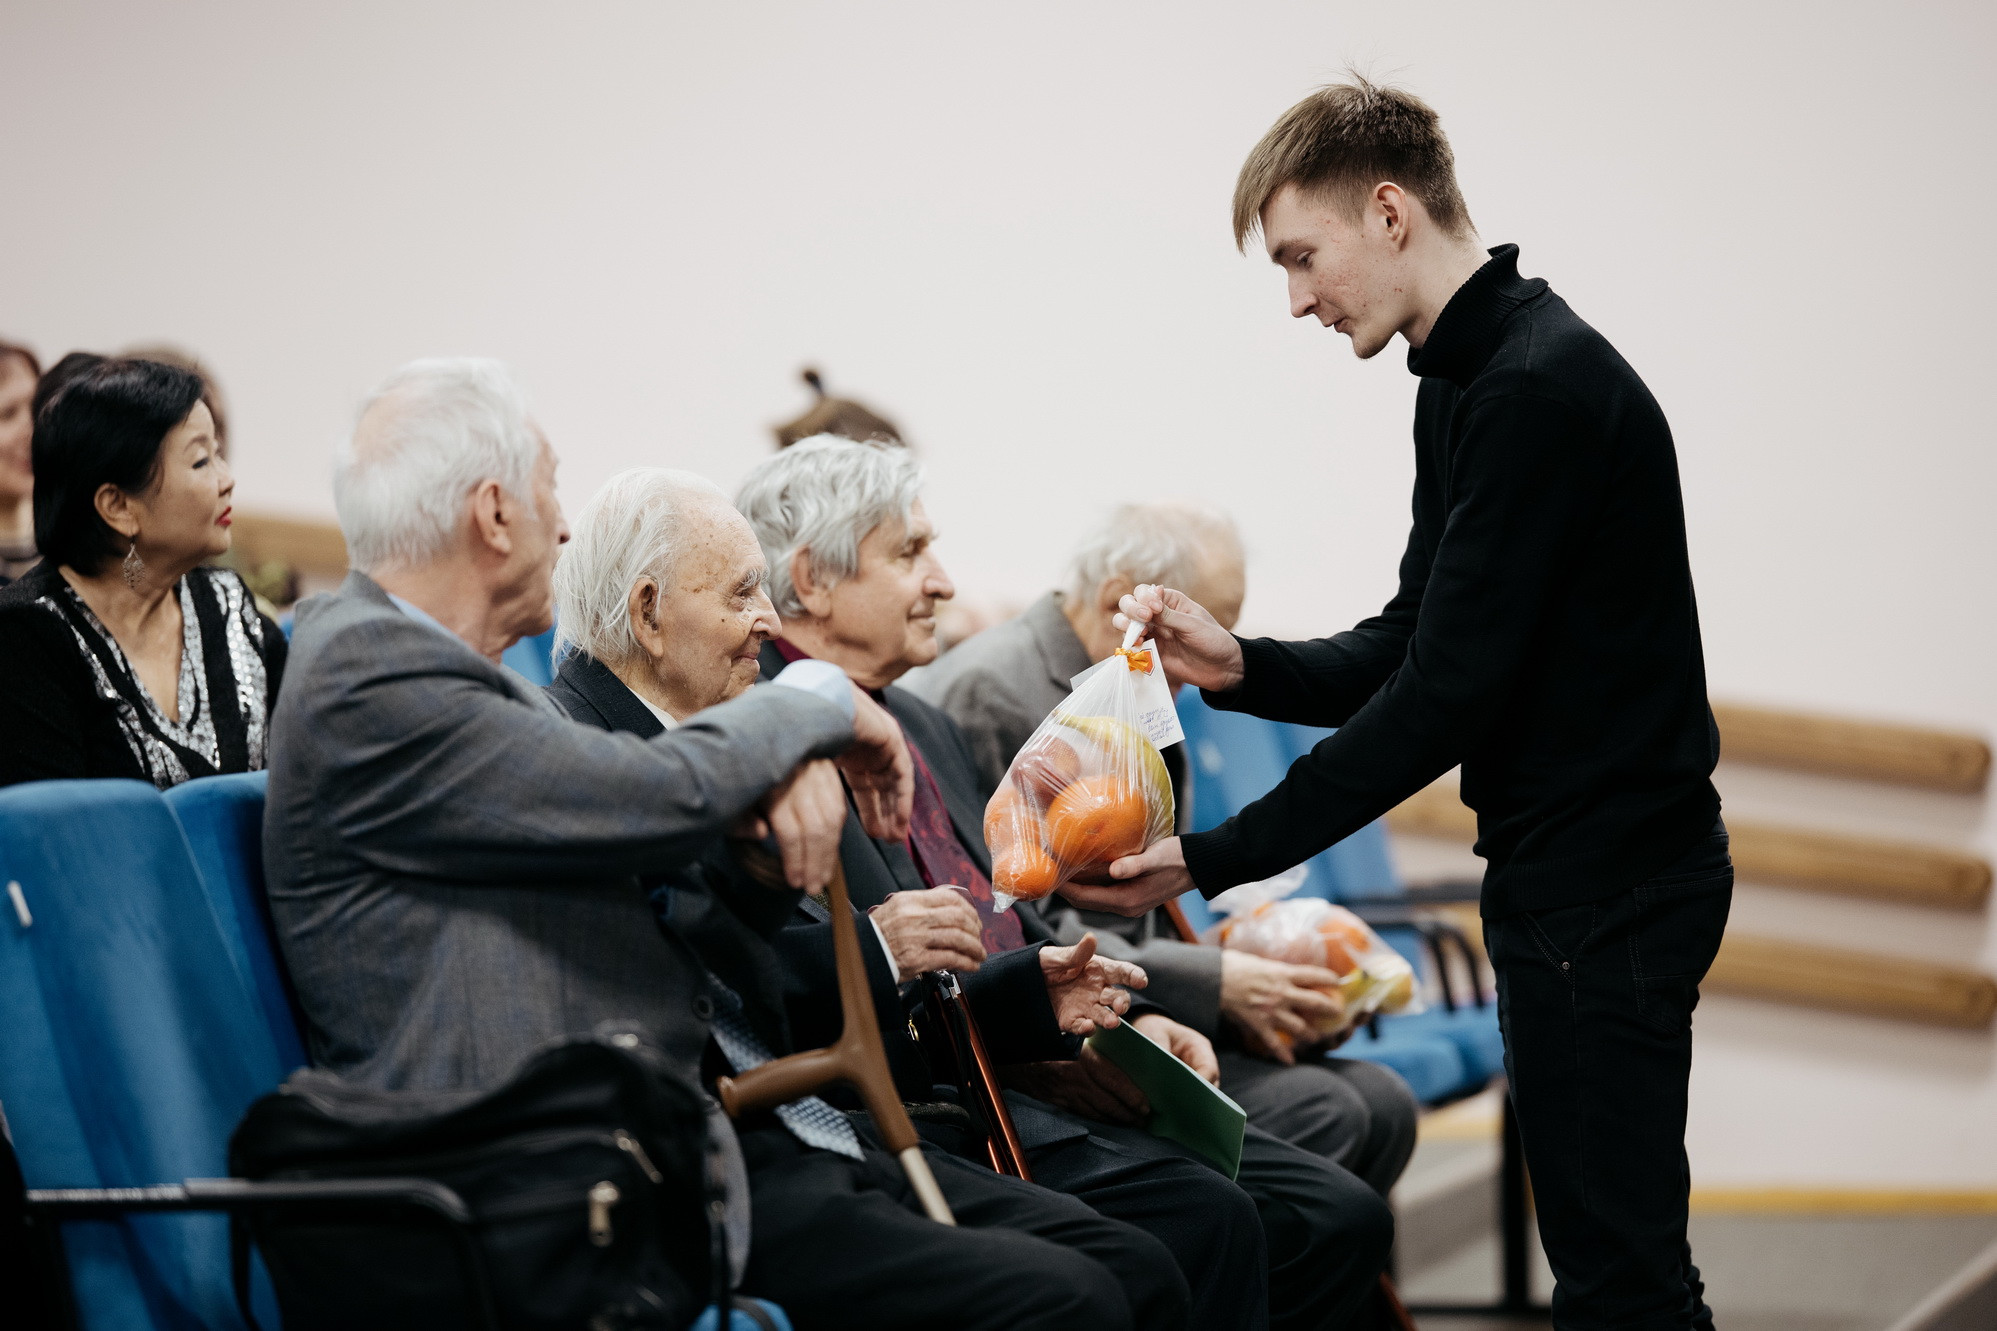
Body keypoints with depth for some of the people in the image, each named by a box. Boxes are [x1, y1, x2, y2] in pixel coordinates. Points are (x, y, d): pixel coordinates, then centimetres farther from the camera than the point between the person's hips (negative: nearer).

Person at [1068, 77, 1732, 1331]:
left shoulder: (1541, 386, -19)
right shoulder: (1468, 377, 13)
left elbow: (1446, 696, -22)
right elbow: (1412, 650, 16)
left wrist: (1214, 860, -18)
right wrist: (1242, 666, -1)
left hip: (1607, 879, -10)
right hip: (1568, 861, 10)